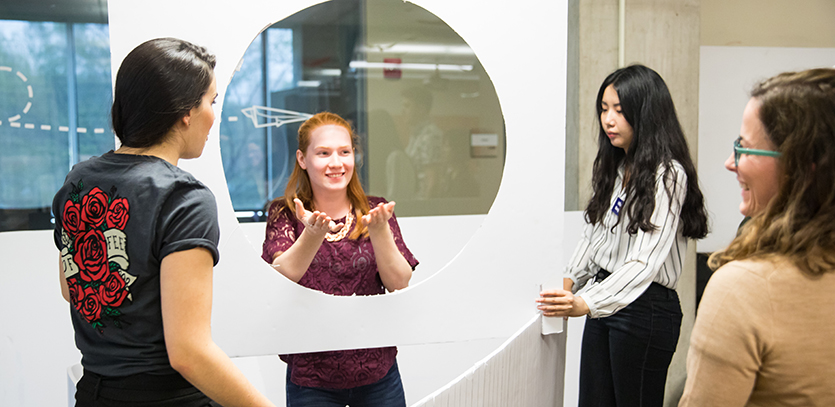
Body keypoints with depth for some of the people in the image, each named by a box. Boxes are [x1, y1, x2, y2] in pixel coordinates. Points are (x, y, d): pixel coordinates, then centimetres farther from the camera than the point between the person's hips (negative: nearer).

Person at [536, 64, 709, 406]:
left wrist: (585, 303, -36)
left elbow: (645, 261, -26)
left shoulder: (668, 175, -16)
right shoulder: (614, 167, 11)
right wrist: (569, 283, 12)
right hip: (603, 301, 8)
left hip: (645, 308, -7)